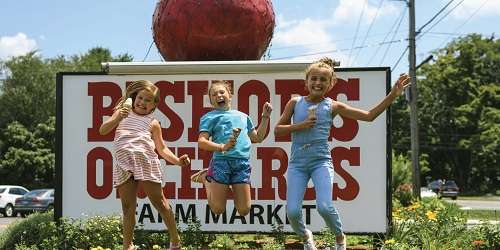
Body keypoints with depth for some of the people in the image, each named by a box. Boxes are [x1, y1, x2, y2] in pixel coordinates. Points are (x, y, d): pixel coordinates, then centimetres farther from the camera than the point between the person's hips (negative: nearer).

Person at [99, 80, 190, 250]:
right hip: (123, 164, 2)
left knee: (158, 201, 1)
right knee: (128, 207, 4)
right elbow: (103, 130, 9)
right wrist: (117, 118, -8)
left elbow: (162, 149, 12)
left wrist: (177, 161, -5)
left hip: (145, 161, -2)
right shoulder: (122, 113, 17)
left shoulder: (152, 123, 12)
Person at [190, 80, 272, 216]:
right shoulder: (210, 117, 8)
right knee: (218, 209, 0)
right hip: (221, 161, -4)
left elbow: (257, 137, 32)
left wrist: (265, 117, 26)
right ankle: (206, 178, 25)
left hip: (242, 163, 4)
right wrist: (222, 147, -20)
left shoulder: (242, 116, 24)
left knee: (244, 210, -1)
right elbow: (201, 142, -4)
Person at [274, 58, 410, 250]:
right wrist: (300, 126, -10)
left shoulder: (333, 107, 2)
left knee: (324, 207, -21)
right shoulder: (295, 103, 5)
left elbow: (369, 116, 2)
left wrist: (393, 95, -5)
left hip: (321, 161, -1)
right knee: (292, 211, -10)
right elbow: (277, 130, 7)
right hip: (297, 162, 1)